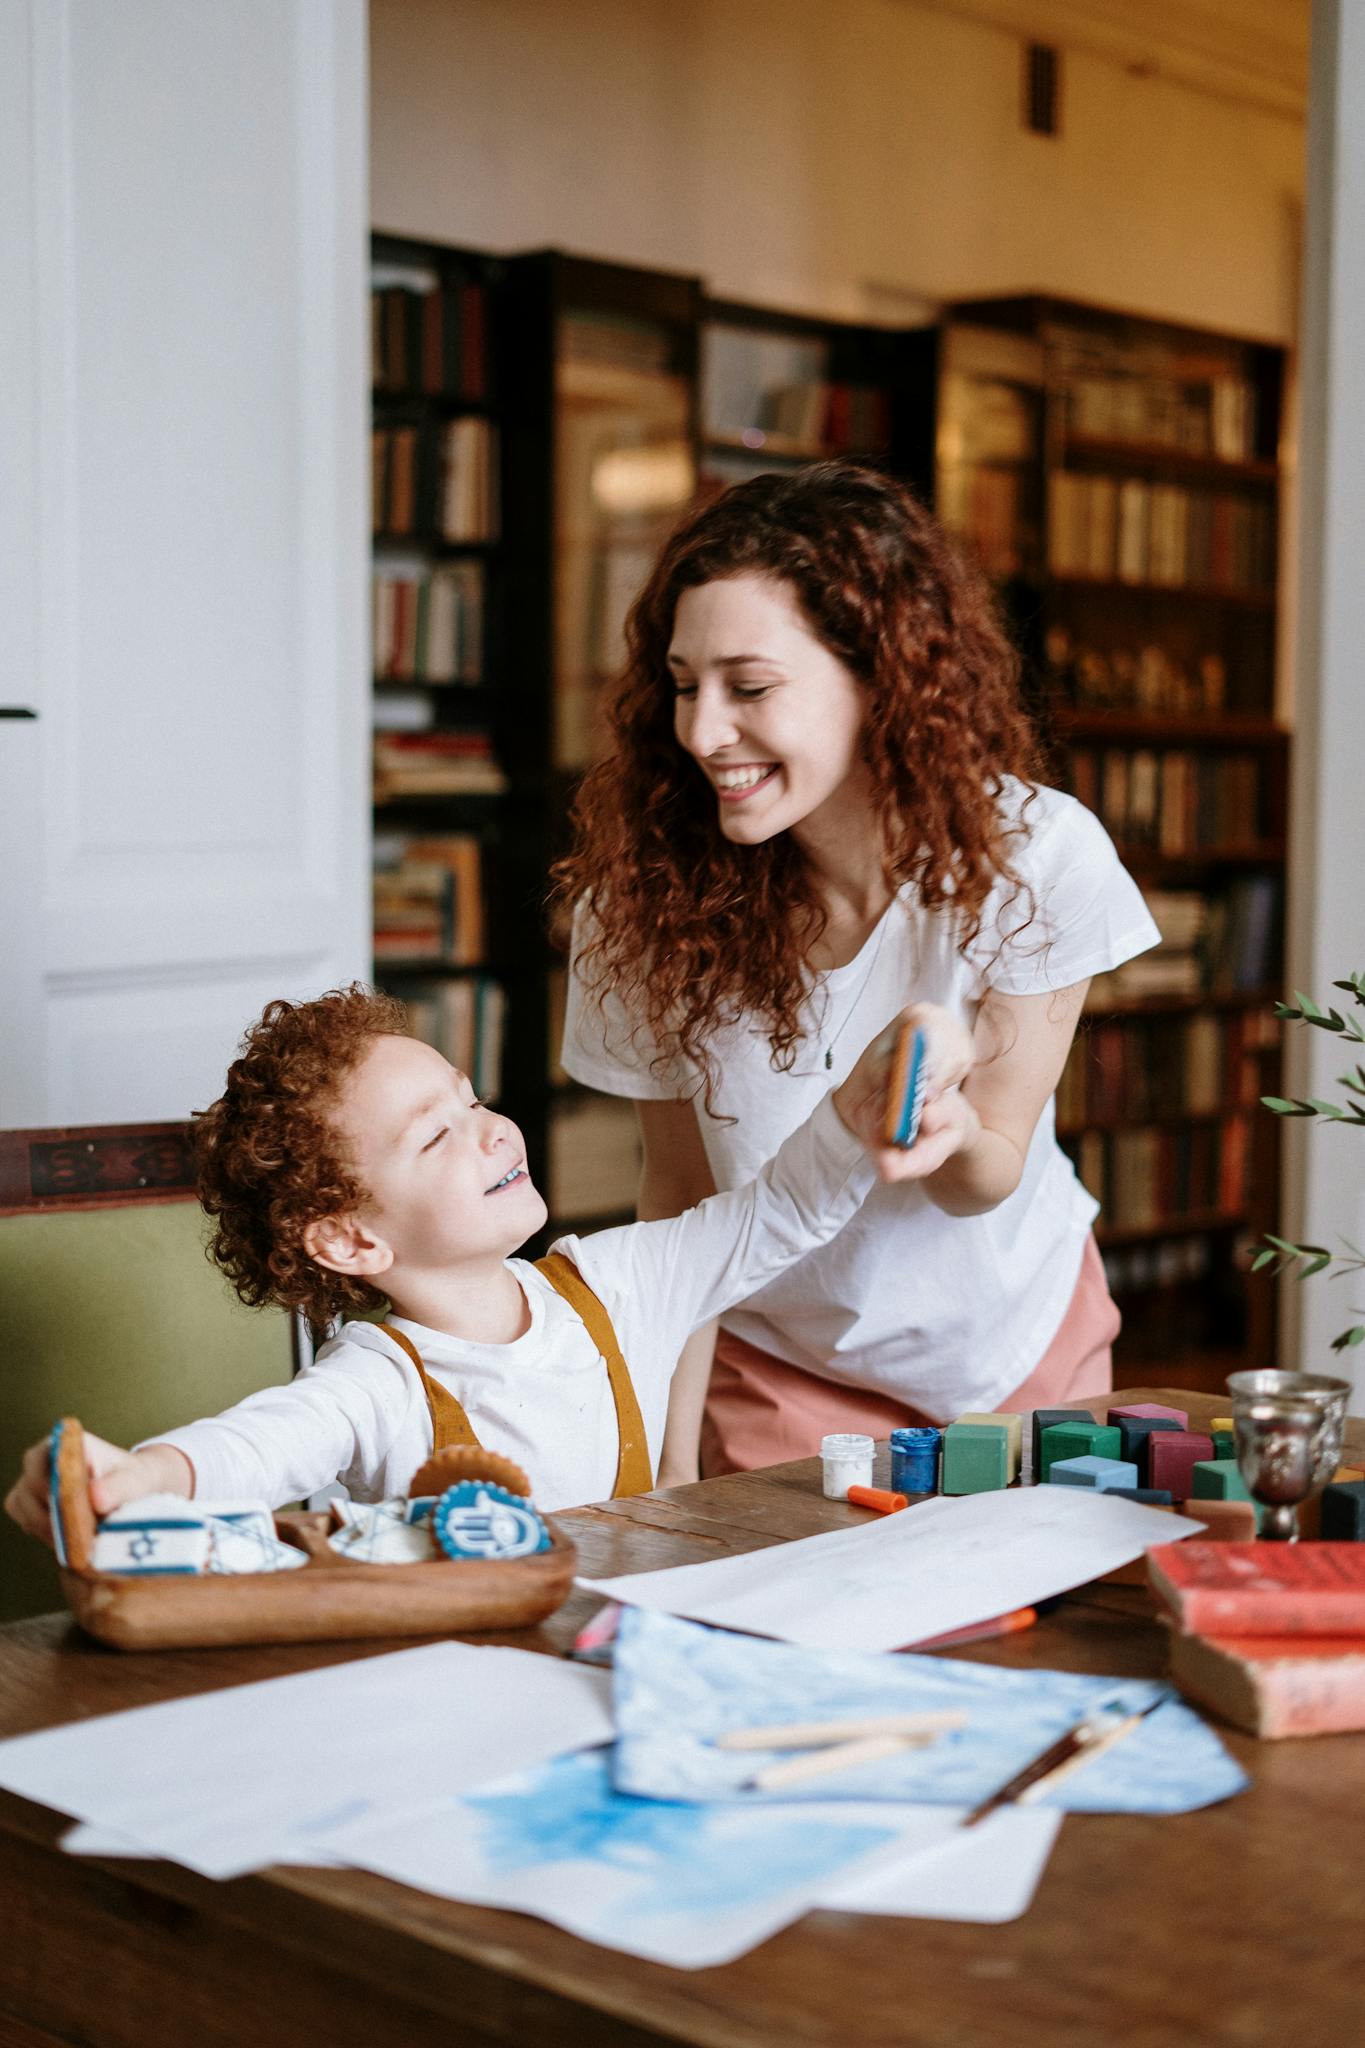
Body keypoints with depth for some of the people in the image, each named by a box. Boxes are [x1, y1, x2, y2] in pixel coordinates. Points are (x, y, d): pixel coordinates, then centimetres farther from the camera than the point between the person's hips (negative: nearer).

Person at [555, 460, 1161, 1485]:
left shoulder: (1038, 857, -25)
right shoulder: (649, 893, -22)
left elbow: (989, 1184, -18)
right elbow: (680, 1190, -11)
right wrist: (672, 1460, -14)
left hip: (1013, 1345, 0)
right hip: (777, 1369, 0)